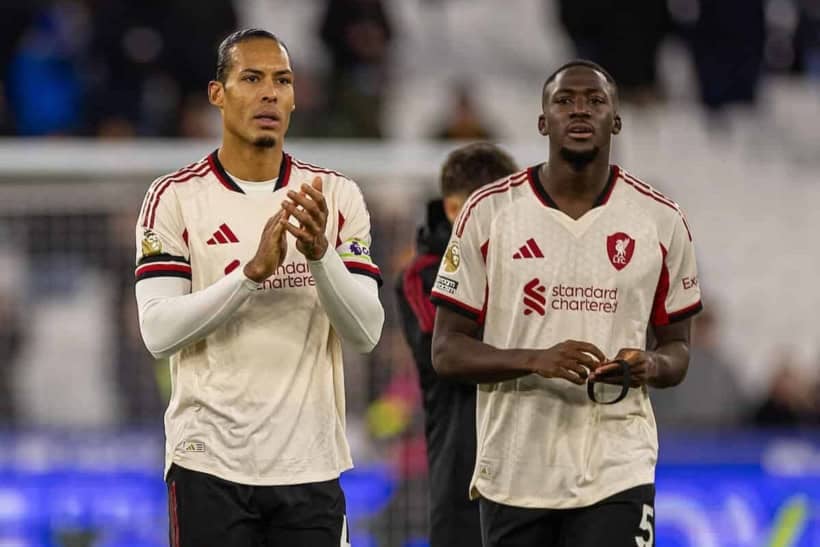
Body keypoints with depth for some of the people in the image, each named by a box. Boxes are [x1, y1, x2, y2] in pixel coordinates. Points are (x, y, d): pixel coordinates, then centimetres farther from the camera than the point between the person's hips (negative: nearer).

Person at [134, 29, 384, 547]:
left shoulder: (337, 196, 6)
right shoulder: (175, 198, -1)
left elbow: (366, 331, -2)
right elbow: (159, 331, -10)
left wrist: (320, 253, -19)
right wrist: (253, 270, -21)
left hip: (311, 465, 2)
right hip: (211, 463, -2)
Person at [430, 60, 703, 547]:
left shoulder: (660, 219, 4)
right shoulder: (489, 212, 0)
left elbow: (678, 348, 13)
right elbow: (447, 351, 1)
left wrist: (650, 366, -12)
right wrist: (536, 360, -17)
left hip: (617, 474, -1)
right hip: (514, 474, 1)